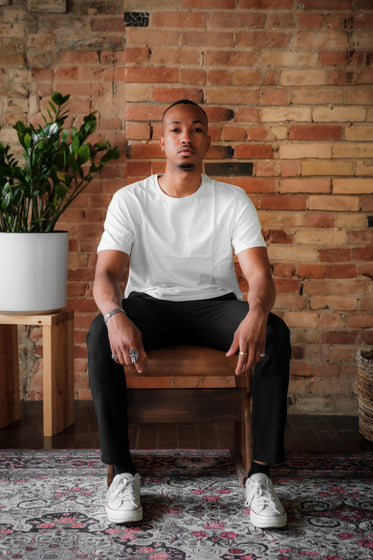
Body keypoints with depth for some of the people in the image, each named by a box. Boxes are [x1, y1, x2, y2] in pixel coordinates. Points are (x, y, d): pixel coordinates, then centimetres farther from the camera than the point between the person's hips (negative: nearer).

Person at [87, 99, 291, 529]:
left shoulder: (233, 200, -2)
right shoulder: (130, 200, -2)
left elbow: (259, 273, -13)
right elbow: (106, 273, -13)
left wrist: (256, 314, -39)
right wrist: (116, 316, -38)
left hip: (215, 304, 1)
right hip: (149, 304, 0)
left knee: (275, 333, -30)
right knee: (99, 334, -33)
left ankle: (260, 473, -24)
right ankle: (122, 471, -22)